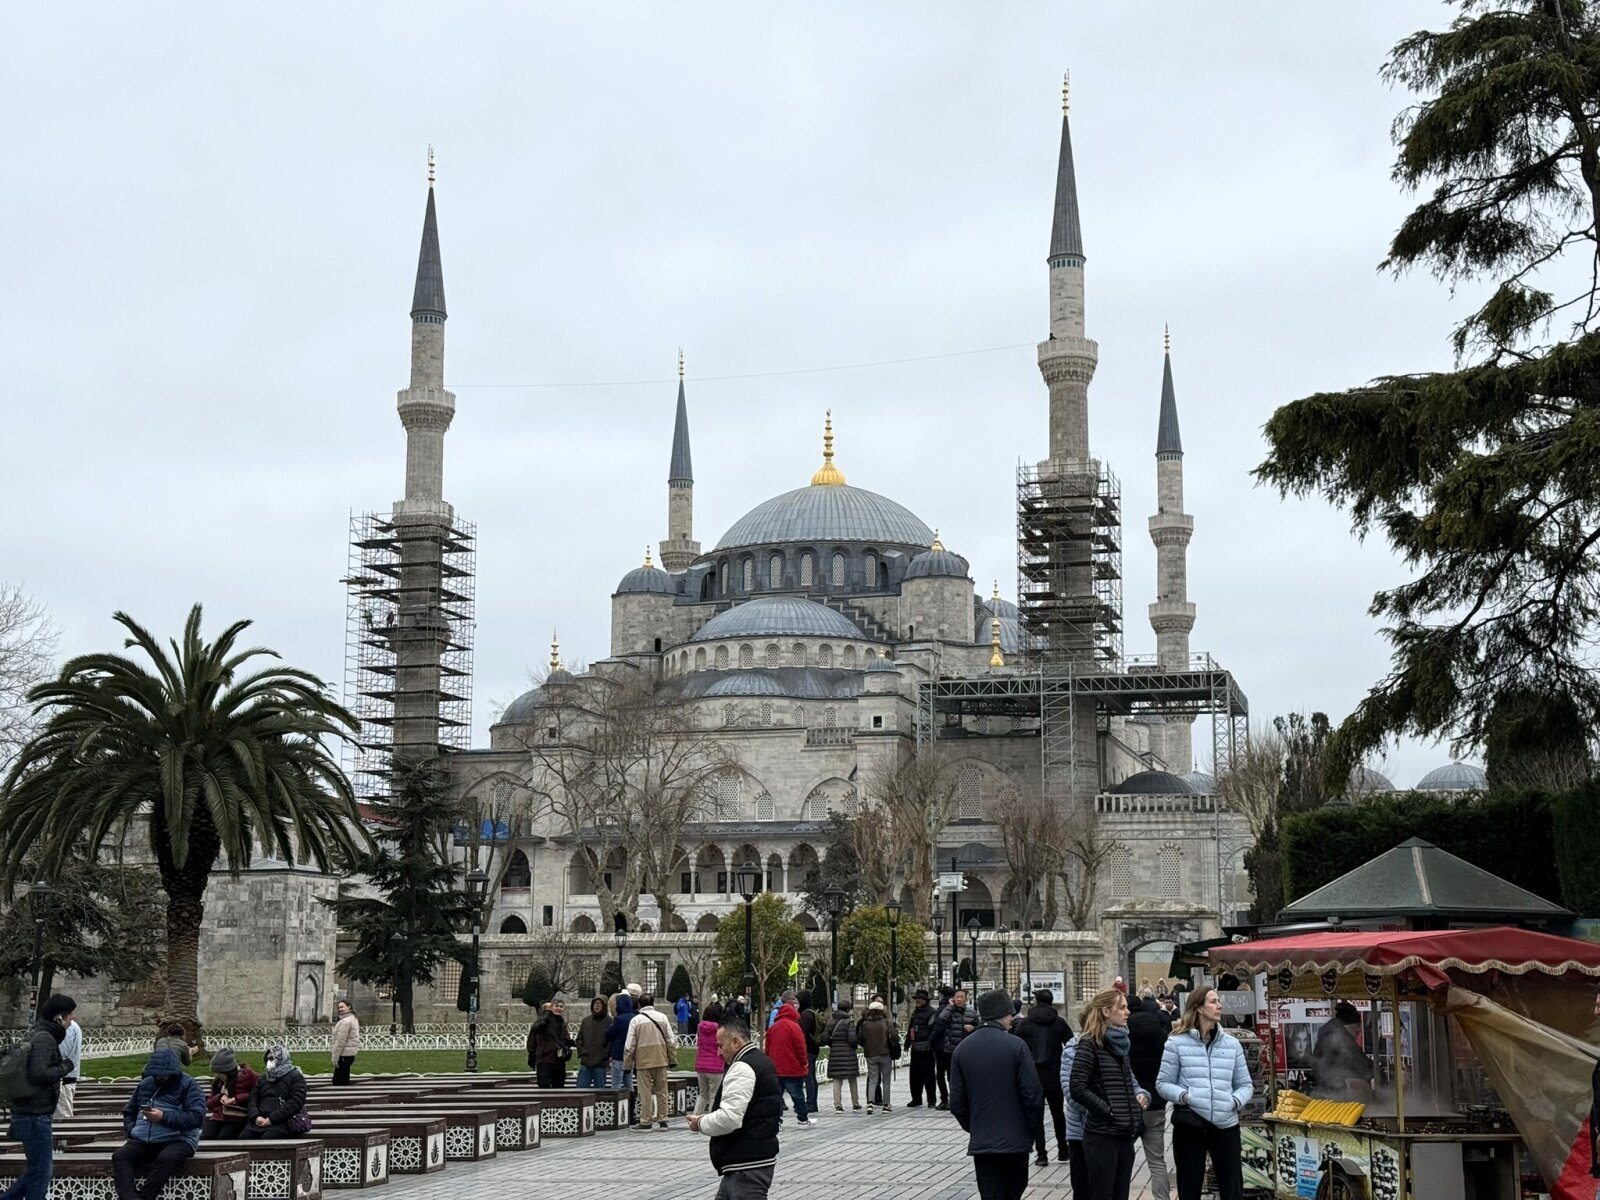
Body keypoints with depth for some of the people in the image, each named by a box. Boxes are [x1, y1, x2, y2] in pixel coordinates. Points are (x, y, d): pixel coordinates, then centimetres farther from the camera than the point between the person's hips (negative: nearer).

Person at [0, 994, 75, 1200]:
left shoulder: (35, 1035, 15)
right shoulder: (45, 1039, -15)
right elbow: (38, 1074, -25)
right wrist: (65, 1067, -12)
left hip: (26, 1113, 10)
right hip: (35, 1115, -10)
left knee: (41, 1168, 17)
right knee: (41, 1171, -4)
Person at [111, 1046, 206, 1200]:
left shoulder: (188, 1084, 2)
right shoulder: (145, 1084, 18)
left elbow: (197, 1117, -10)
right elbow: (129, 1111, 29)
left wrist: (164, 1117, -16)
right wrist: (132, 1131, 7)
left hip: (177, 1140, -5)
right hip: (143, 1141, 5)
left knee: (166, 1158, -38)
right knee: (119, 1155, -24)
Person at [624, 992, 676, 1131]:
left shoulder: (636, 1020, -3)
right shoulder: (662, 1018, 3)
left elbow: (629, 1046, -3)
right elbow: (671, 1041, 3)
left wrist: (627, 1064, 5)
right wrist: (672, 1058, 13)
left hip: (643, 1061, -2)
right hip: (661, 1060, 2)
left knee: (645, 1093, 2)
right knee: (661, 1091, 11)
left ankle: (645, 1122, 4)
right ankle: (663, 1121, 13)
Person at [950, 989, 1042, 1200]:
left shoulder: (962, 1049, 1)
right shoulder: (1016, 1046, -11)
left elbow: (957, 1101, 3)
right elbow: (1032, 1093, -12)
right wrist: (1034, 1124, 4)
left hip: (980, 1141, 3)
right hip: (1015, 1139, -3)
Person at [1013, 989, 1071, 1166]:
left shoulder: (1024, 1023, -3)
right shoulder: (1060, 1023, -1)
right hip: (1055, 1076, 1)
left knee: (1036, 1115, 3)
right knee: (1058, 1113, 18)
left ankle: (1041, 1154, -3)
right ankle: (1063, 1150, 23)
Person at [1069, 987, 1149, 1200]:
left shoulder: (1120, 1043, 13)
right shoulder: (1090, 1044, -11)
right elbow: (1078, 1088, -18)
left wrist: (1140, 1095, 5)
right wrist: (1108, 1110, -16)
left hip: (1125, 1133, 8)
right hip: (1102, 1135, -8)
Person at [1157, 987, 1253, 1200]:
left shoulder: (1232, 1043, 9)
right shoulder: (1177, 1042, -1)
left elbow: (1245, 1085, 12)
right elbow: (1163, 1083, 2)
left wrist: (1236, 1101, -8)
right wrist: (1183, 1095, -16)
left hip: (1225, 1125, 2)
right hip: (1189, 1124, -2)